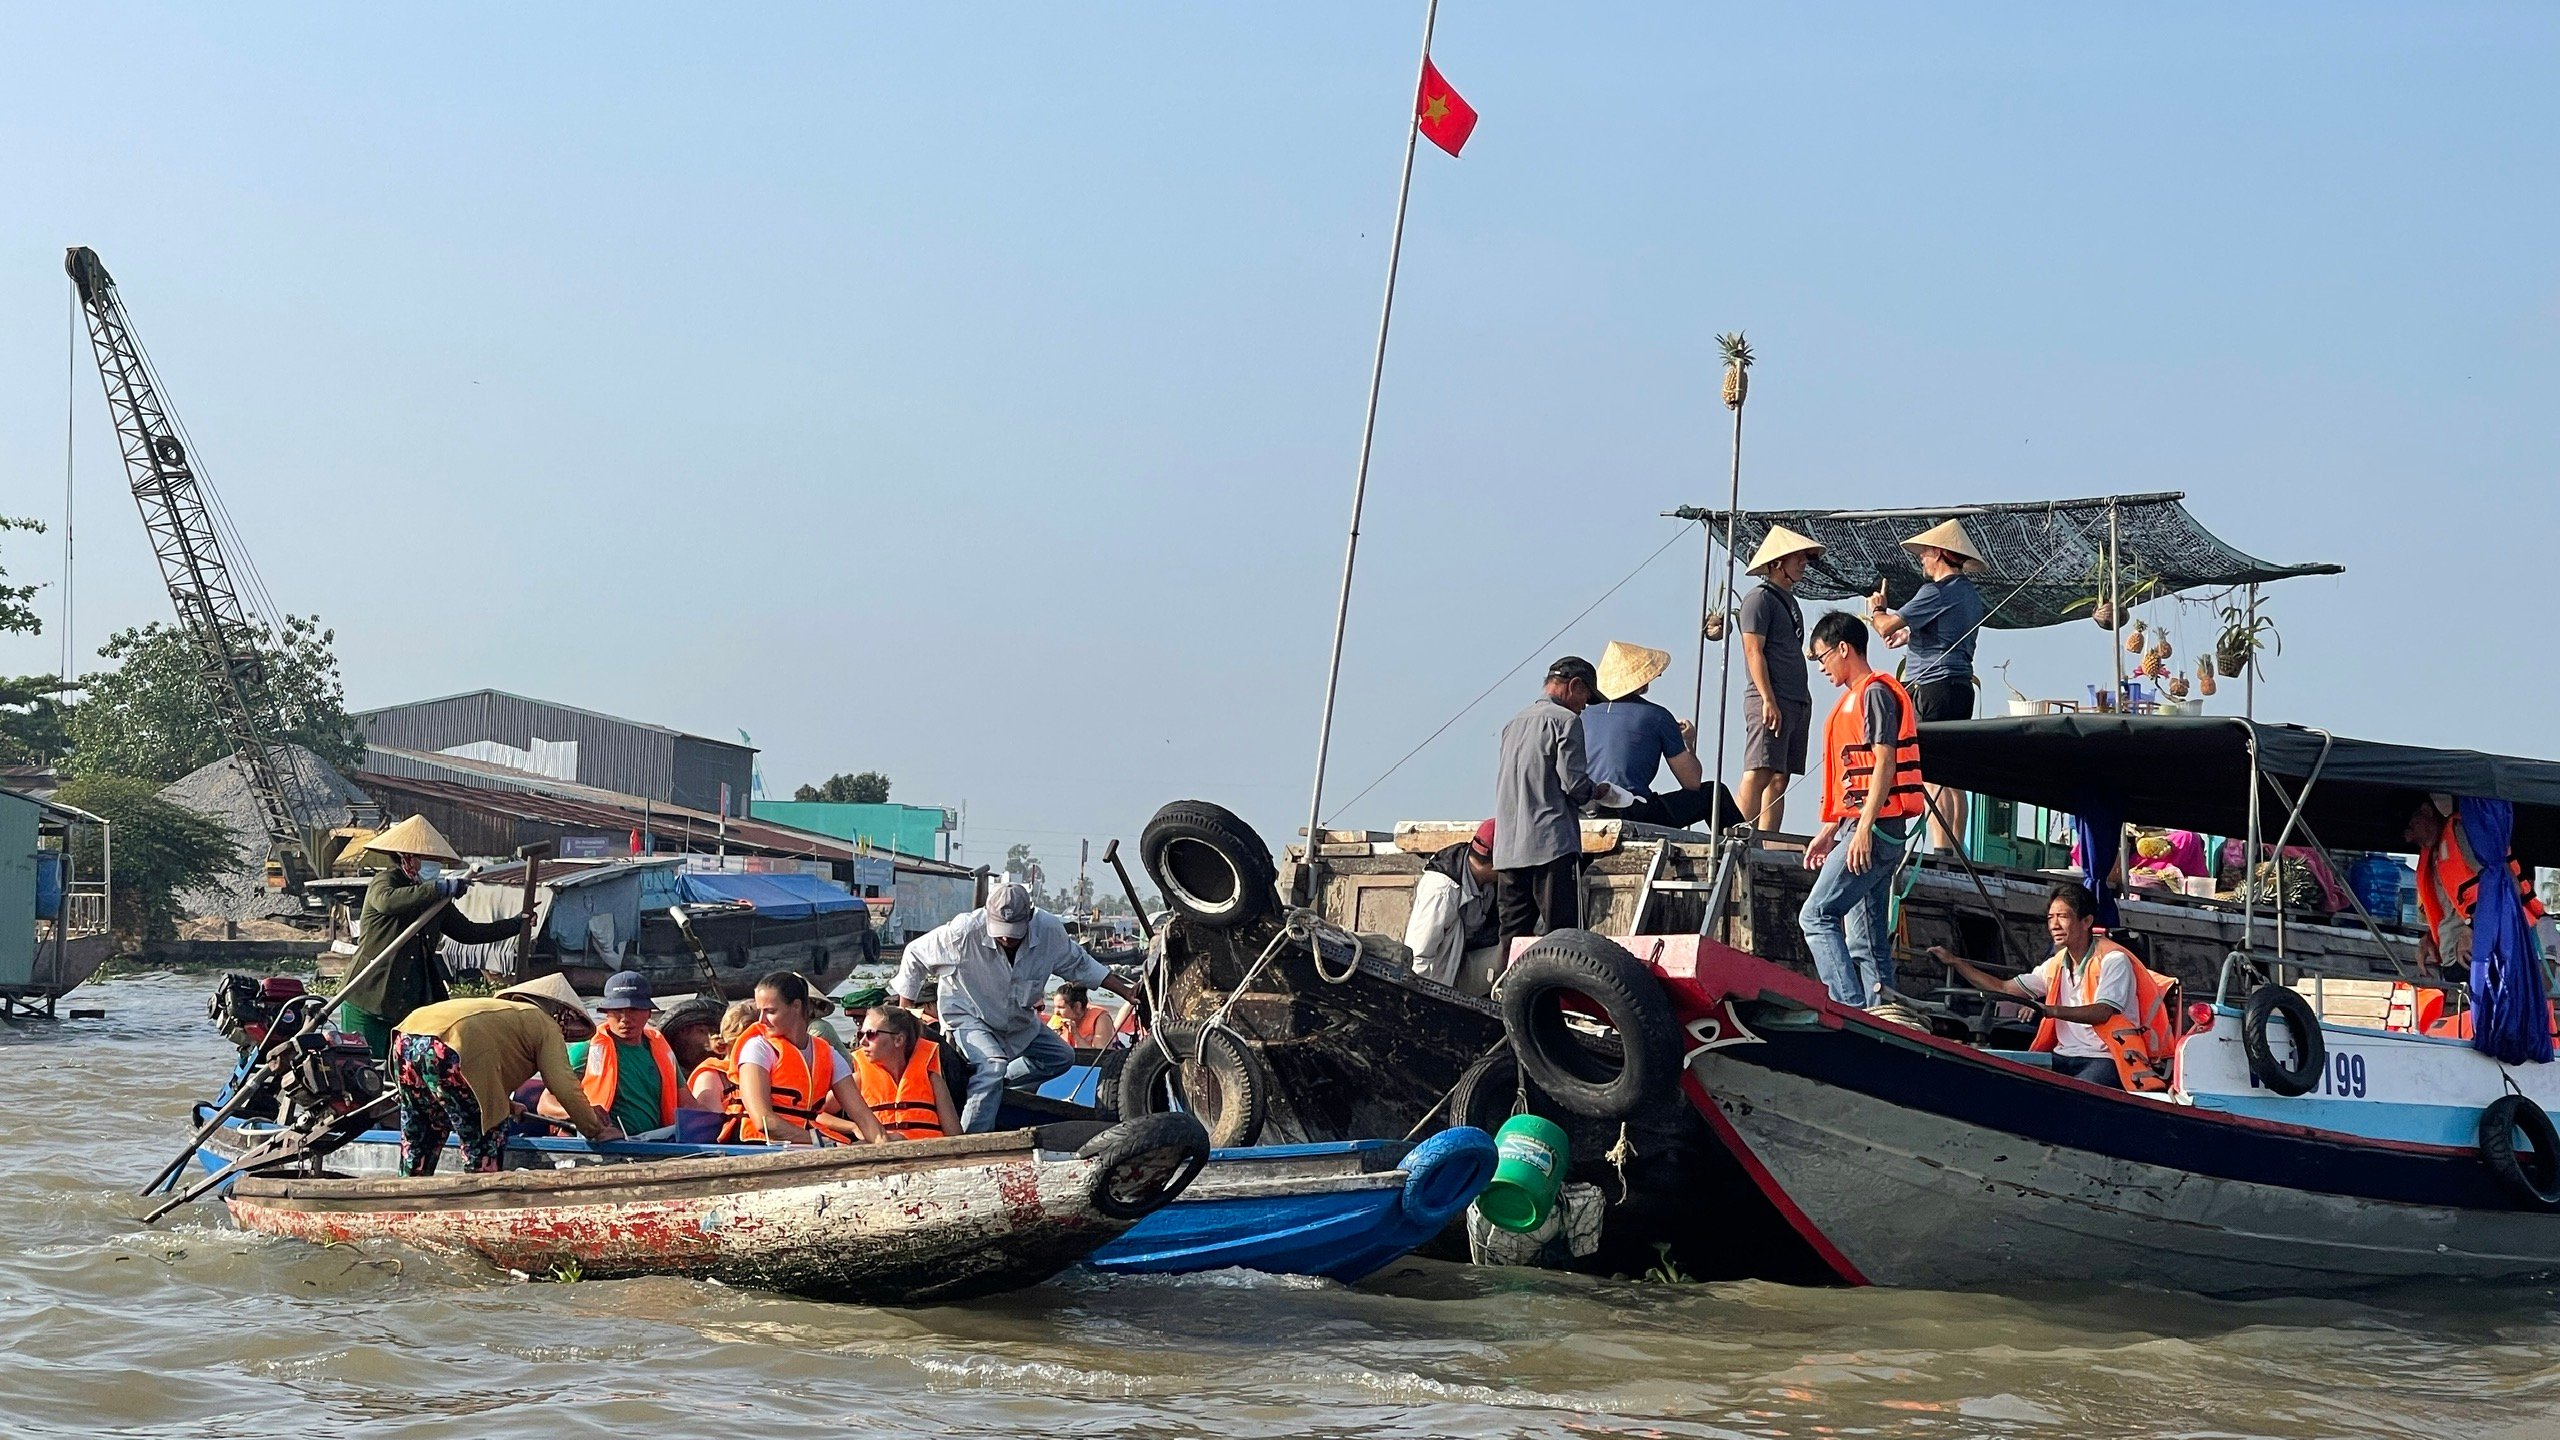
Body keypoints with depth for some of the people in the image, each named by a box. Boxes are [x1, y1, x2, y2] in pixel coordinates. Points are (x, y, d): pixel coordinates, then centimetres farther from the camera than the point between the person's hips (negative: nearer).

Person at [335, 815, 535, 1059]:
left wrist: (517, 924, 16)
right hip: (369, 1000, -7)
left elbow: (467, 931, 22)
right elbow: (387, 901, -32)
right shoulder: (384, 880, -7)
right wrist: (441, 888, -35)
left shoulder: (432, 896, 14)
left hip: (411, 1007, 7)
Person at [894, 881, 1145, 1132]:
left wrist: (1124, 991, -1)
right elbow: (915, 956, -16)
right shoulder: (964, 932, -32)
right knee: (993, 1064, -31)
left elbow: (1078, 964, 1)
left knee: (1061, 1057, 10)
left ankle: (989, 1084, 9)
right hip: (966, 1015, -6)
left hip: (1018, 1022, 6)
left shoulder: (1049, 930, -21)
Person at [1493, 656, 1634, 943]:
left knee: (1512, 938, 5)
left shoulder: (1514, 723, 20)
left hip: (1506, 850, 7)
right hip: (1552, 844, -7)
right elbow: (1574, 782, -12)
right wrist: (1601, 791, 9)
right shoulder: (1565, 719, -3)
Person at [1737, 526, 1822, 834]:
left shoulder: (1789, 599, 22)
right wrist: (1768, 701, -19)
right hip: (1770, 700, -9)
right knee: (1758, 774, -16)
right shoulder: (1760, 598, -4)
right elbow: (1753, 651, -12)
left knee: (1779, 778, 4)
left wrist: (1803, 703, 19)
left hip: (1798, 701, 9)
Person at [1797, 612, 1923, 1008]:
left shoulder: (1875, 691, -7)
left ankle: (1851, 1007, -20)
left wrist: (1864, 829, -22)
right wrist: (1829, 831, 25)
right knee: (1866, 939, 7)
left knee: (1816, 915, -15)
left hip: (1875, 828, -10)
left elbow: (1884, 762, -16)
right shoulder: (1855, 697, 23)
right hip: (1859, 830, 10)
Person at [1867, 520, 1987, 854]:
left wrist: (1876, 609, 7)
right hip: (1962, 686, 9)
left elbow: (1887, 627, -13)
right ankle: (1954, 848, 12)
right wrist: (1910, 635, 38)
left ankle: (1941, 850, -16)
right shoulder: (1971, 595, 16)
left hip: (1931, 686, -9)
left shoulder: (1937, 591, -12)